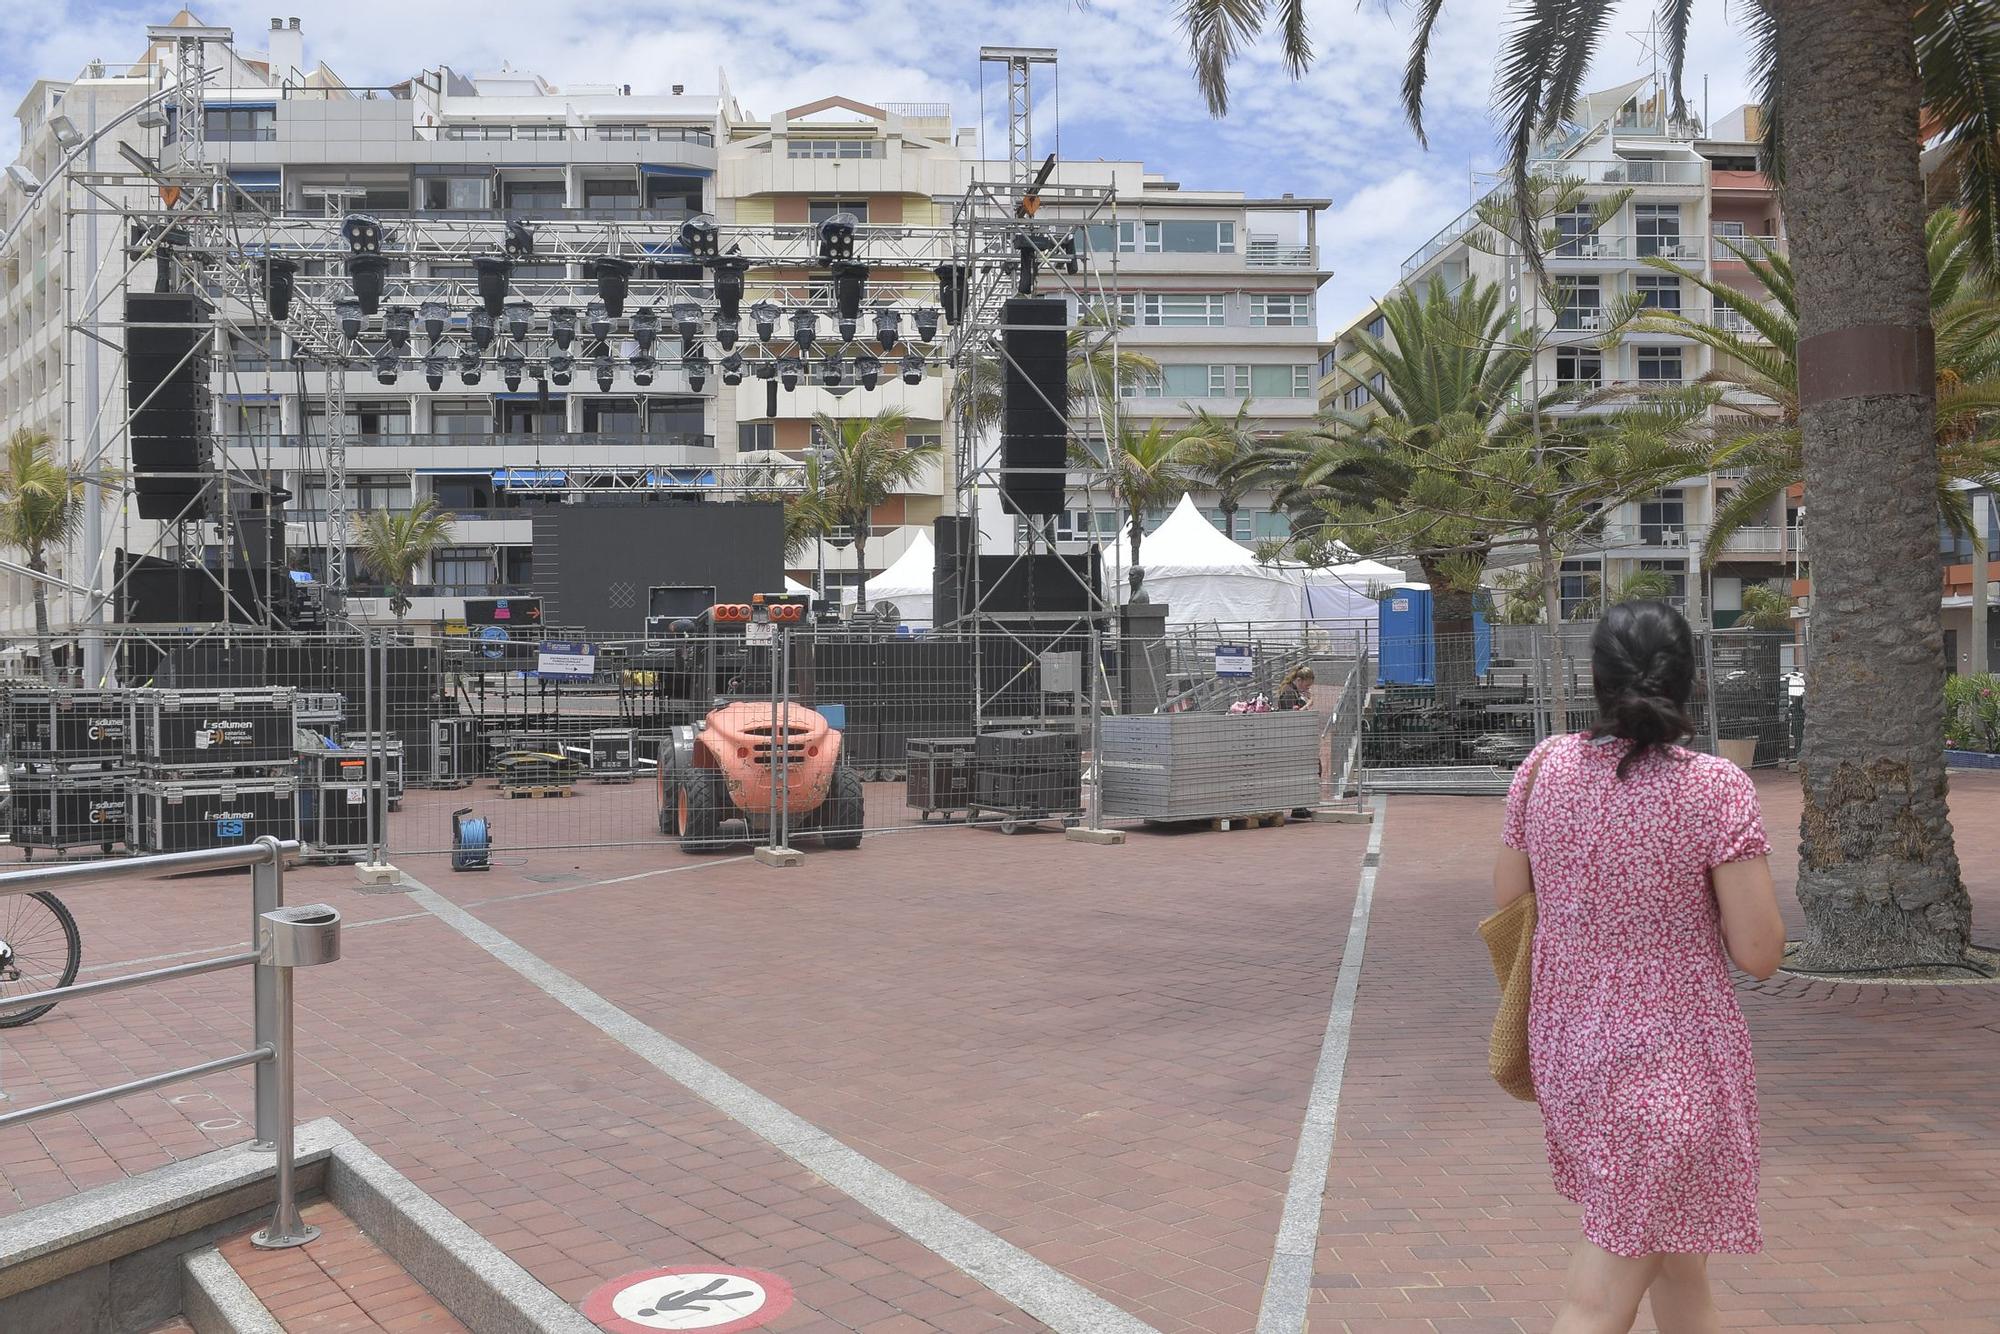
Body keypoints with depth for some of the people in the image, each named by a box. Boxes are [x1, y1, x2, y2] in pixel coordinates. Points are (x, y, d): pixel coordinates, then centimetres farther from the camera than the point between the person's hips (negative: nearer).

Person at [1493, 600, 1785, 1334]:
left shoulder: (1545, 767, -4)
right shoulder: (1716, 788, -17)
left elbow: (1507, 904, 4)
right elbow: (1760, 954, -15)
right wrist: (1707, 884, 2)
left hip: (1571, 1051, 5)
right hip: (1674, 1063, -5)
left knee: (1678, 1253, 28)